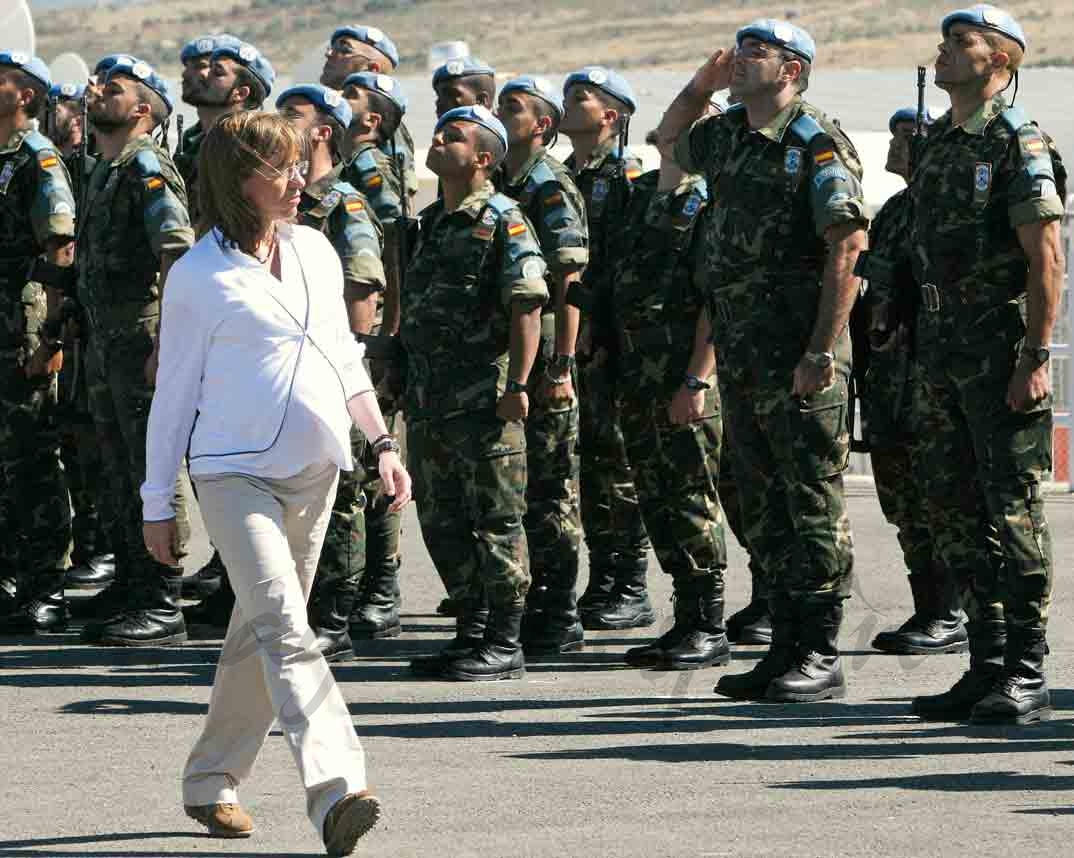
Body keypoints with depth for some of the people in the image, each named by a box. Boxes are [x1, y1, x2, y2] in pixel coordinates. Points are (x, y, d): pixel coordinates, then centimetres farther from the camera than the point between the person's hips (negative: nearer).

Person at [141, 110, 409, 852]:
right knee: (283, 625, -20)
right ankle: (335, 789, -33)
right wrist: (159, 505, 1)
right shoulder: (199, 277, -5)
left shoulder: (316, 252, 11)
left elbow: (343, 357, 21)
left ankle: (213, 779, 25)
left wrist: (383, 441, 13)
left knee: (262, 632, 11)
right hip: (236, 470, -6)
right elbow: (174, 393, -1)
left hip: (314, 470, 6)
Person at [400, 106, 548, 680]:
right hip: (428, 394, 8)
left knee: (496, 518, -4)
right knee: (440, 519, 11)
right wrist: (407, 385, 19)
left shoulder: (503, 220, -8)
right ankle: (472, 630, 19)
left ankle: (505, 644, 0)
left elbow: (527, 307, -14)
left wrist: (517, 385, -21)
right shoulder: (432, 222, 17)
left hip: (484, 395, -8)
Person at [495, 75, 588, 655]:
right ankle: (531, 605, 18)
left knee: (549, 490, -4)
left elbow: (568, 284, -16)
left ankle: (559, 621, -1)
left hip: (540, 357, -8)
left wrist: (560, 366, -21)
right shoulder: (496, 185, 15)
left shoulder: (551, 189, -10)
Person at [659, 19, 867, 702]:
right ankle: (787, 648, 15)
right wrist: (701, 85, 18)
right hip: (741, 350, 8)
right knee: (764, 507, 10)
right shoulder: (726, 138, 14)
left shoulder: (819, 145, -10)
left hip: (801, 352, -8)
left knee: (814, 501, -4)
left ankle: (822, 656, -2)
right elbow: (669, 141, 37)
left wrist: (823, 351, -23)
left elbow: (848, 248, -17)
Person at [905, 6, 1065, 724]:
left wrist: (1035, 358, -21)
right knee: (957, 515, 9)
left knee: (1015, 510, -7)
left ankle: (1027, 677, -5)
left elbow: (1047, 260, -15)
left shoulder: (1020, 145, -9)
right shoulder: (939, 147, 16)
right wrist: (926, 362, 16)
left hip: (1003, 354, -9)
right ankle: (989, 667, 15)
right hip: (944, 356, 9)